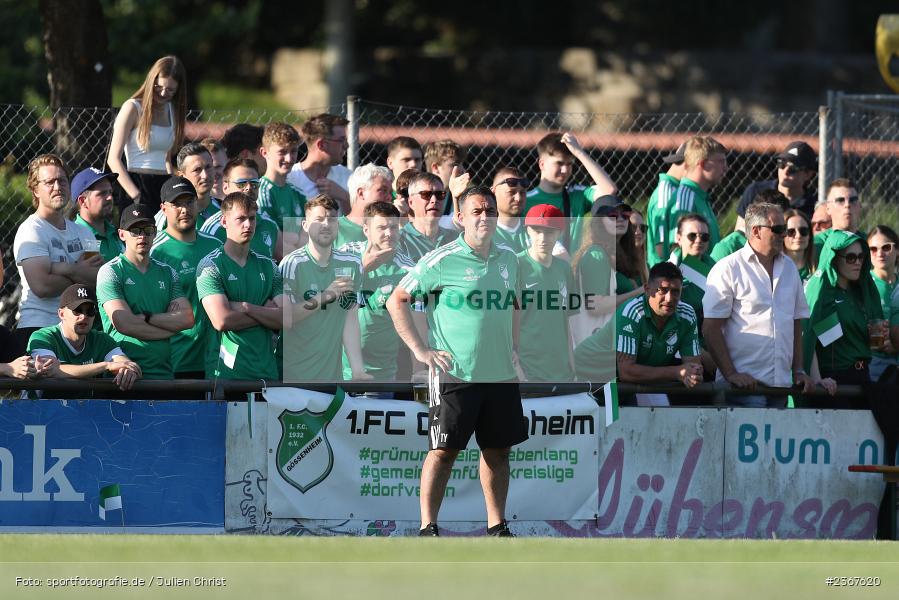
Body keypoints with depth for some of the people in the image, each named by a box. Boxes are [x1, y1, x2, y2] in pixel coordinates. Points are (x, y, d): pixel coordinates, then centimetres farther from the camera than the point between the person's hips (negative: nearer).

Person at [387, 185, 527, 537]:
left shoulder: (508, 261, 11)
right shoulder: (442, 261, -7)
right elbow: (397, 300, -3)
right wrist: (419, 349, -8)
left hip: (501, 376, 6)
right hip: (455, 375, -6)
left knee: (498, 450, 9)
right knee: (443, 450, -6)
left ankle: (497, 525, 16)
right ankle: (428, 527, -2)